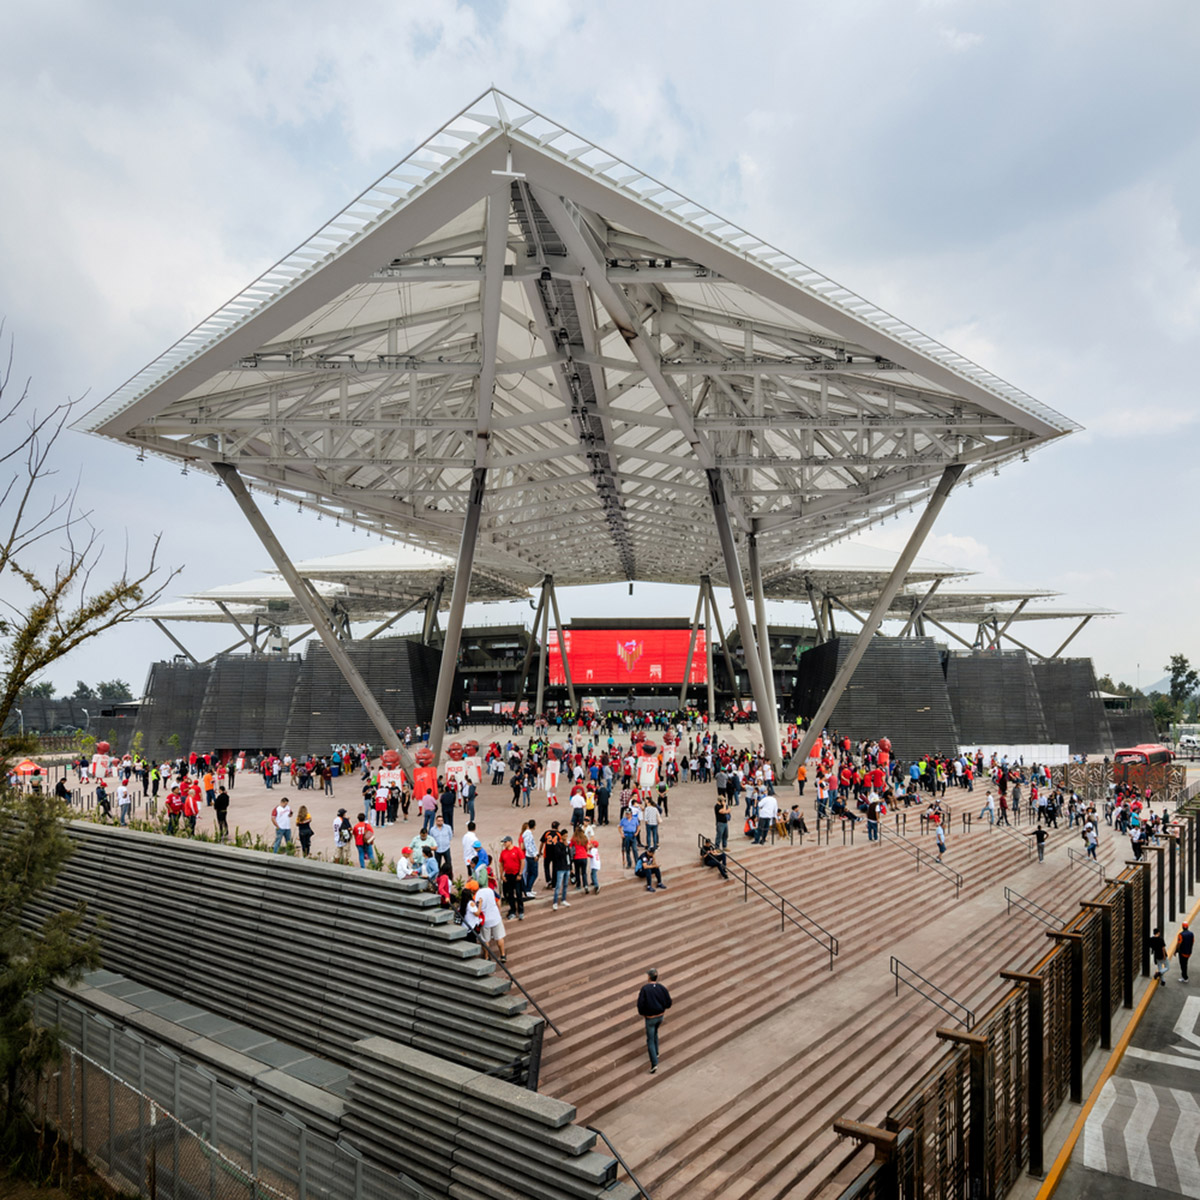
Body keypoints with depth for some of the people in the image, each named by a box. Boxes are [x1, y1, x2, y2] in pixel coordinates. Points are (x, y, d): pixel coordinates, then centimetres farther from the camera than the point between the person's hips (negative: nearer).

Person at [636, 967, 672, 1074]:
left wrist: (641, 1013, 0)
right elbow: (668, 1003, -5)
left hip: (650, 1017, -5)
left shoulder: (645, 988, -19)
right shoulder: (662, 988, -8)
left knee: (650, 1040, 4)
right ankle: (655, 1052, 45)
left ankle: (654, 1063, -4)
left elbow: (640, 1004, -19)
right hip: (660, 1015, 5)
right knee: (655, 1033, 31)